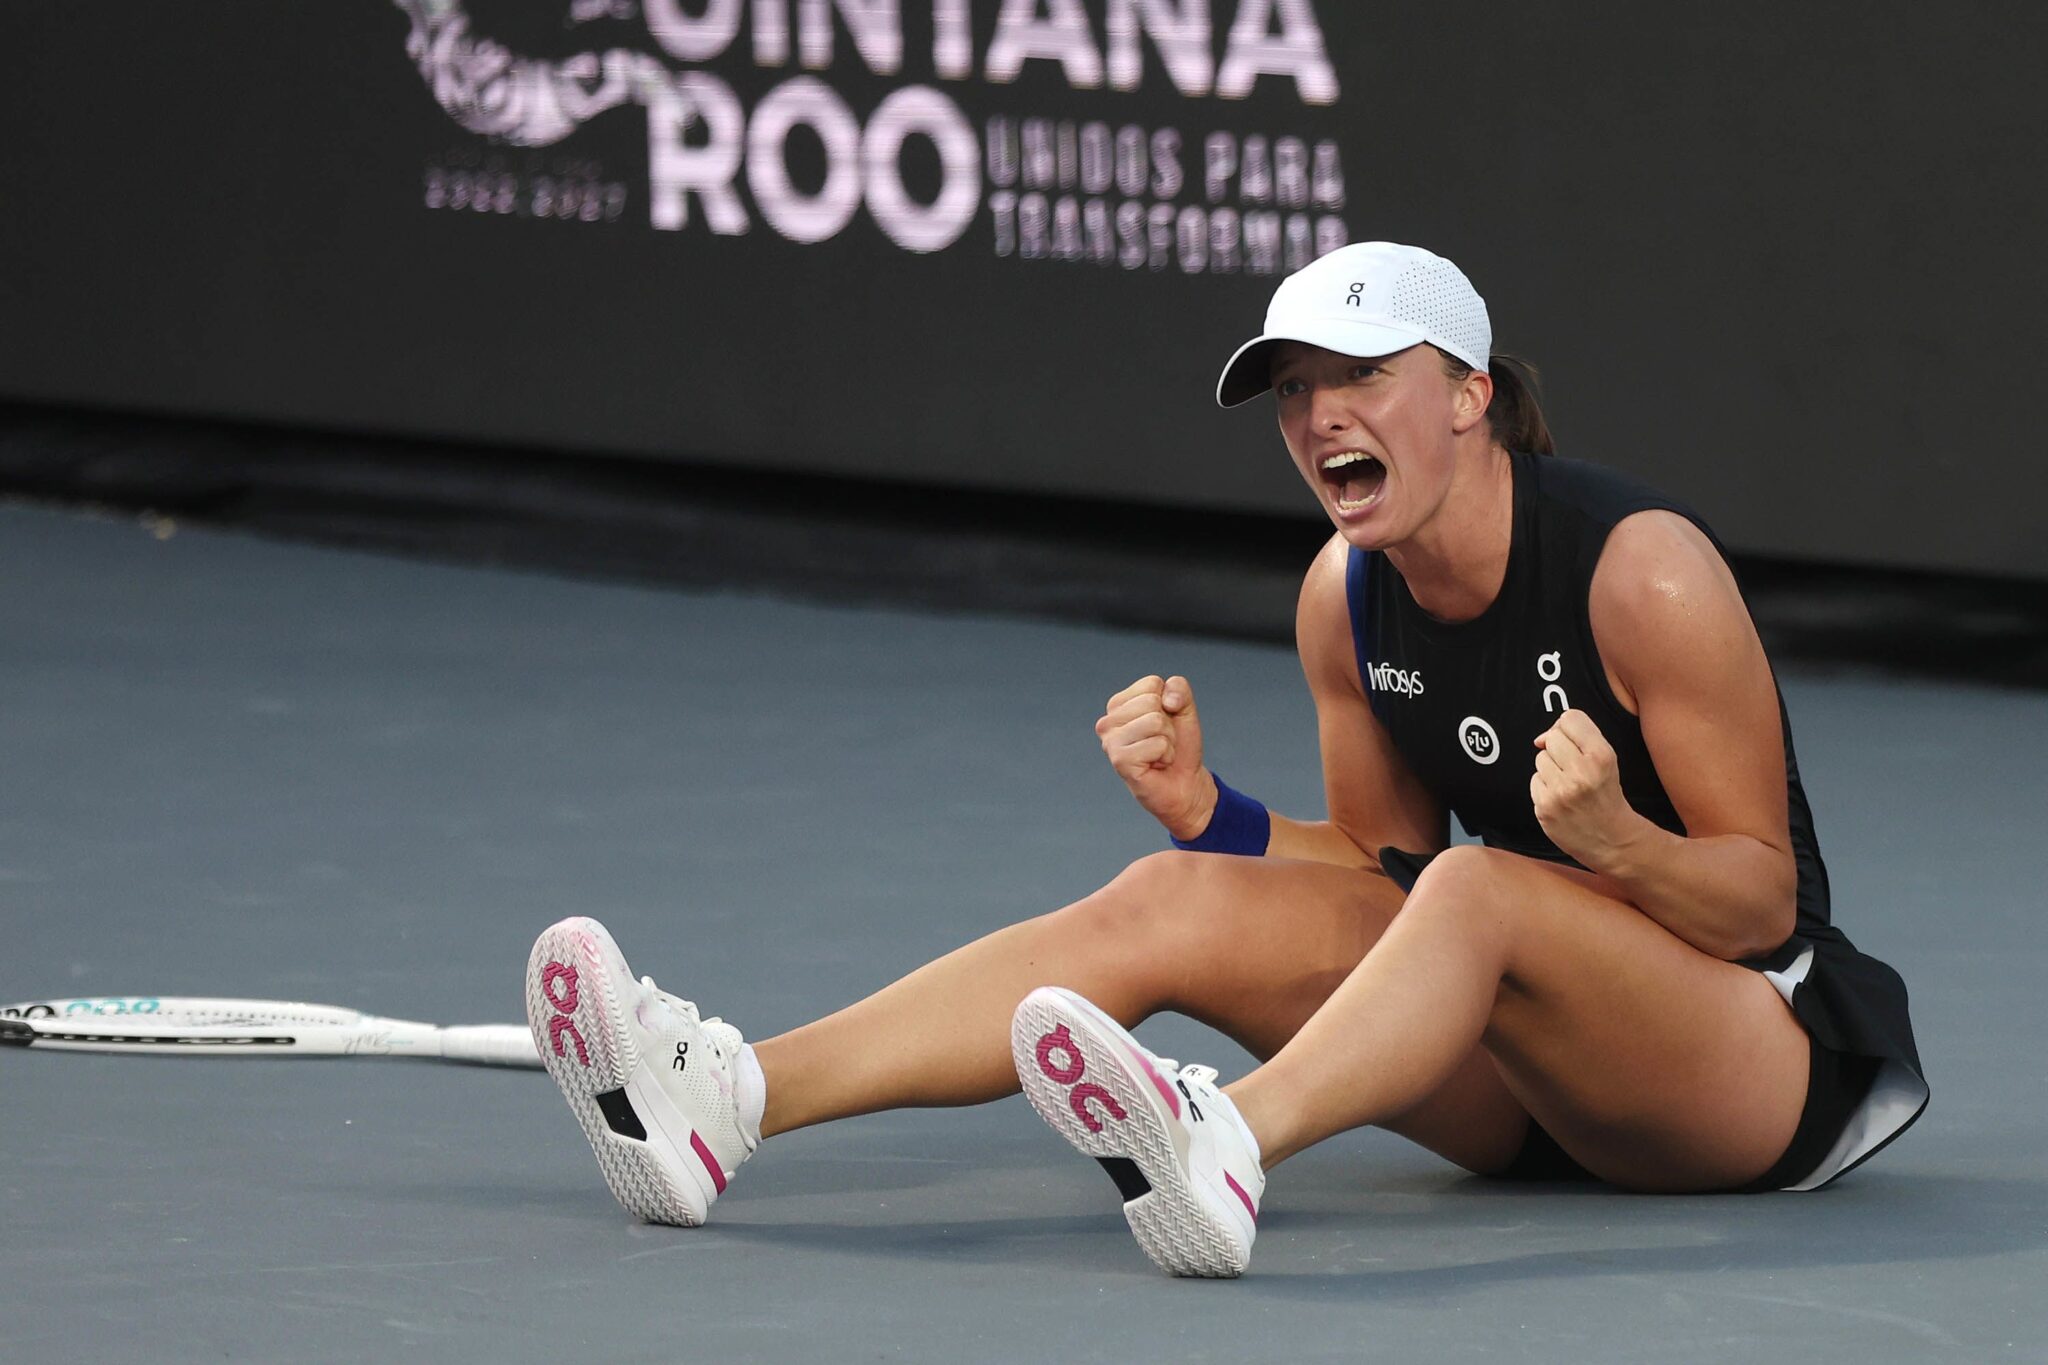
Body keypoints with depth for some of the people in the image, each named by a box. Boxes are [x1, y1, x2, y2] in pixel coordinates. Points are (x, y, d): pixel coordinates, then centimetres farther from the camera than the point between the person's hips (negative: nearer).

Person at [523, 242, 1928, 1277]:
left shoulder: (1644, 571, -17)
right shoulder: (1347, 597, 2)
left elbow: (1762, 898, -14)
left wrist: (1610, 837, -34)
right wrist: (1205, 809, -6)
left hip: (1765, 1050, -6)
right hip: (1528, 1089, 6)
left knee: (1481, 887, -36)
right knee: (1174, 899, -13)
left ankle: (1226, 1146, -67)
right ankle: (724, 1098, -30)